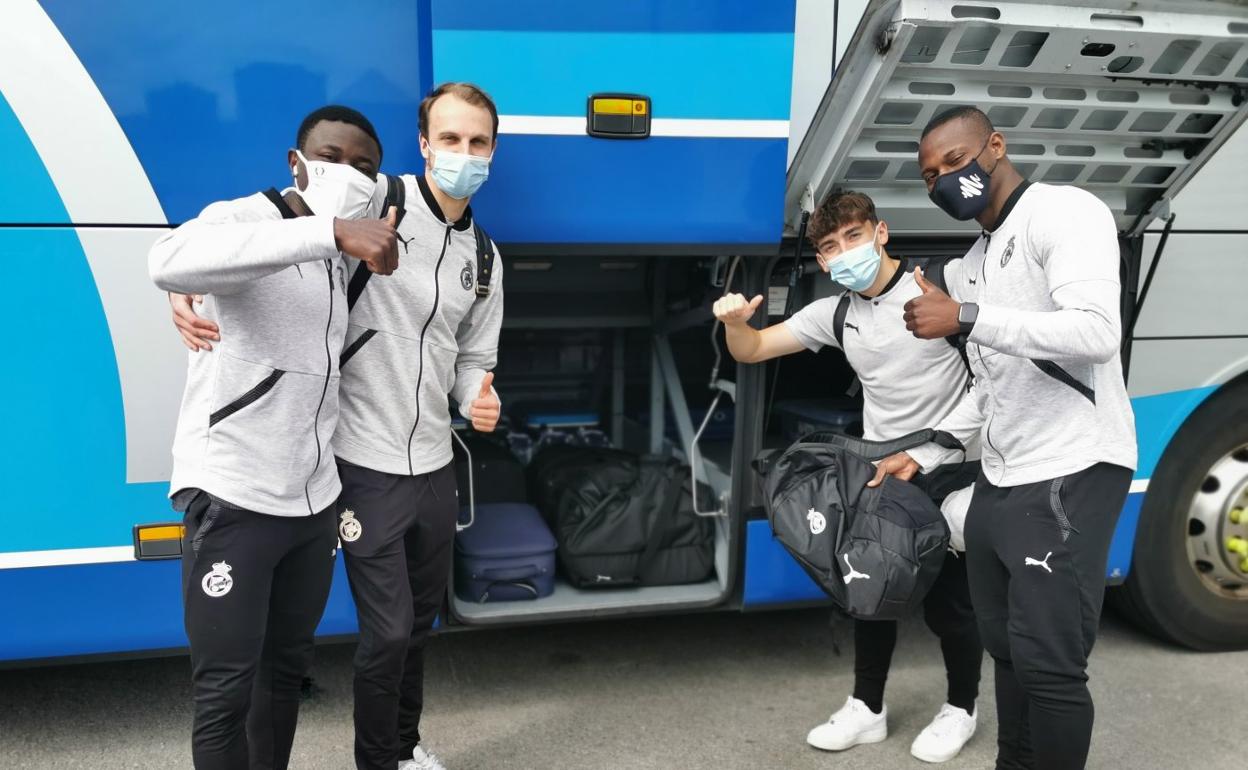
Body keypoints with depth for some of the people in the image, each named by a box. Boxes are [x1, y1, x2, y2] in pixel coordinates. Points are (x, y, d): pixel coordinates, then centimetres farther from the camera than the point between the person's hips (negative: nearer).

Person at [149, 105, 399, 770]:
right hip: (231, 497, -7)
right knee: (225, 692, 0)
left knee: (287, 666, 18)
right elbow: (169, 262, -36)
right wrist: (329, 232, -42)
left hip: (313, 499, 8)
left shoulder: (346, 257, 13)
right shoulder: (242, 219, -11)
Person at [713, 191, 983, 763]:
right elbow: (751, 351, 5)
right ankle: (867, 709, 29)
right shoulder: (834, 315, 4)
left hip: (949, 468, -5)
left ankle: (960, 710, 27)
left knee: (947, 597, 4)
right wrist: (736, 322, -16)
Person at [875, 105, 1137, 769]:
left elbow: (1095, 333, -24)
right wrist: (920, 453, 20)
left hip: (1069, 477, -9)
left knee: (1048, 661, -8)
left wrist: (968, 317, -25)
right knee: (1005, 645, 16)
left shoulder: (1066, 213, -8)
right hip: (997, 482, 9)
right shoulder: (976, 261, 19)